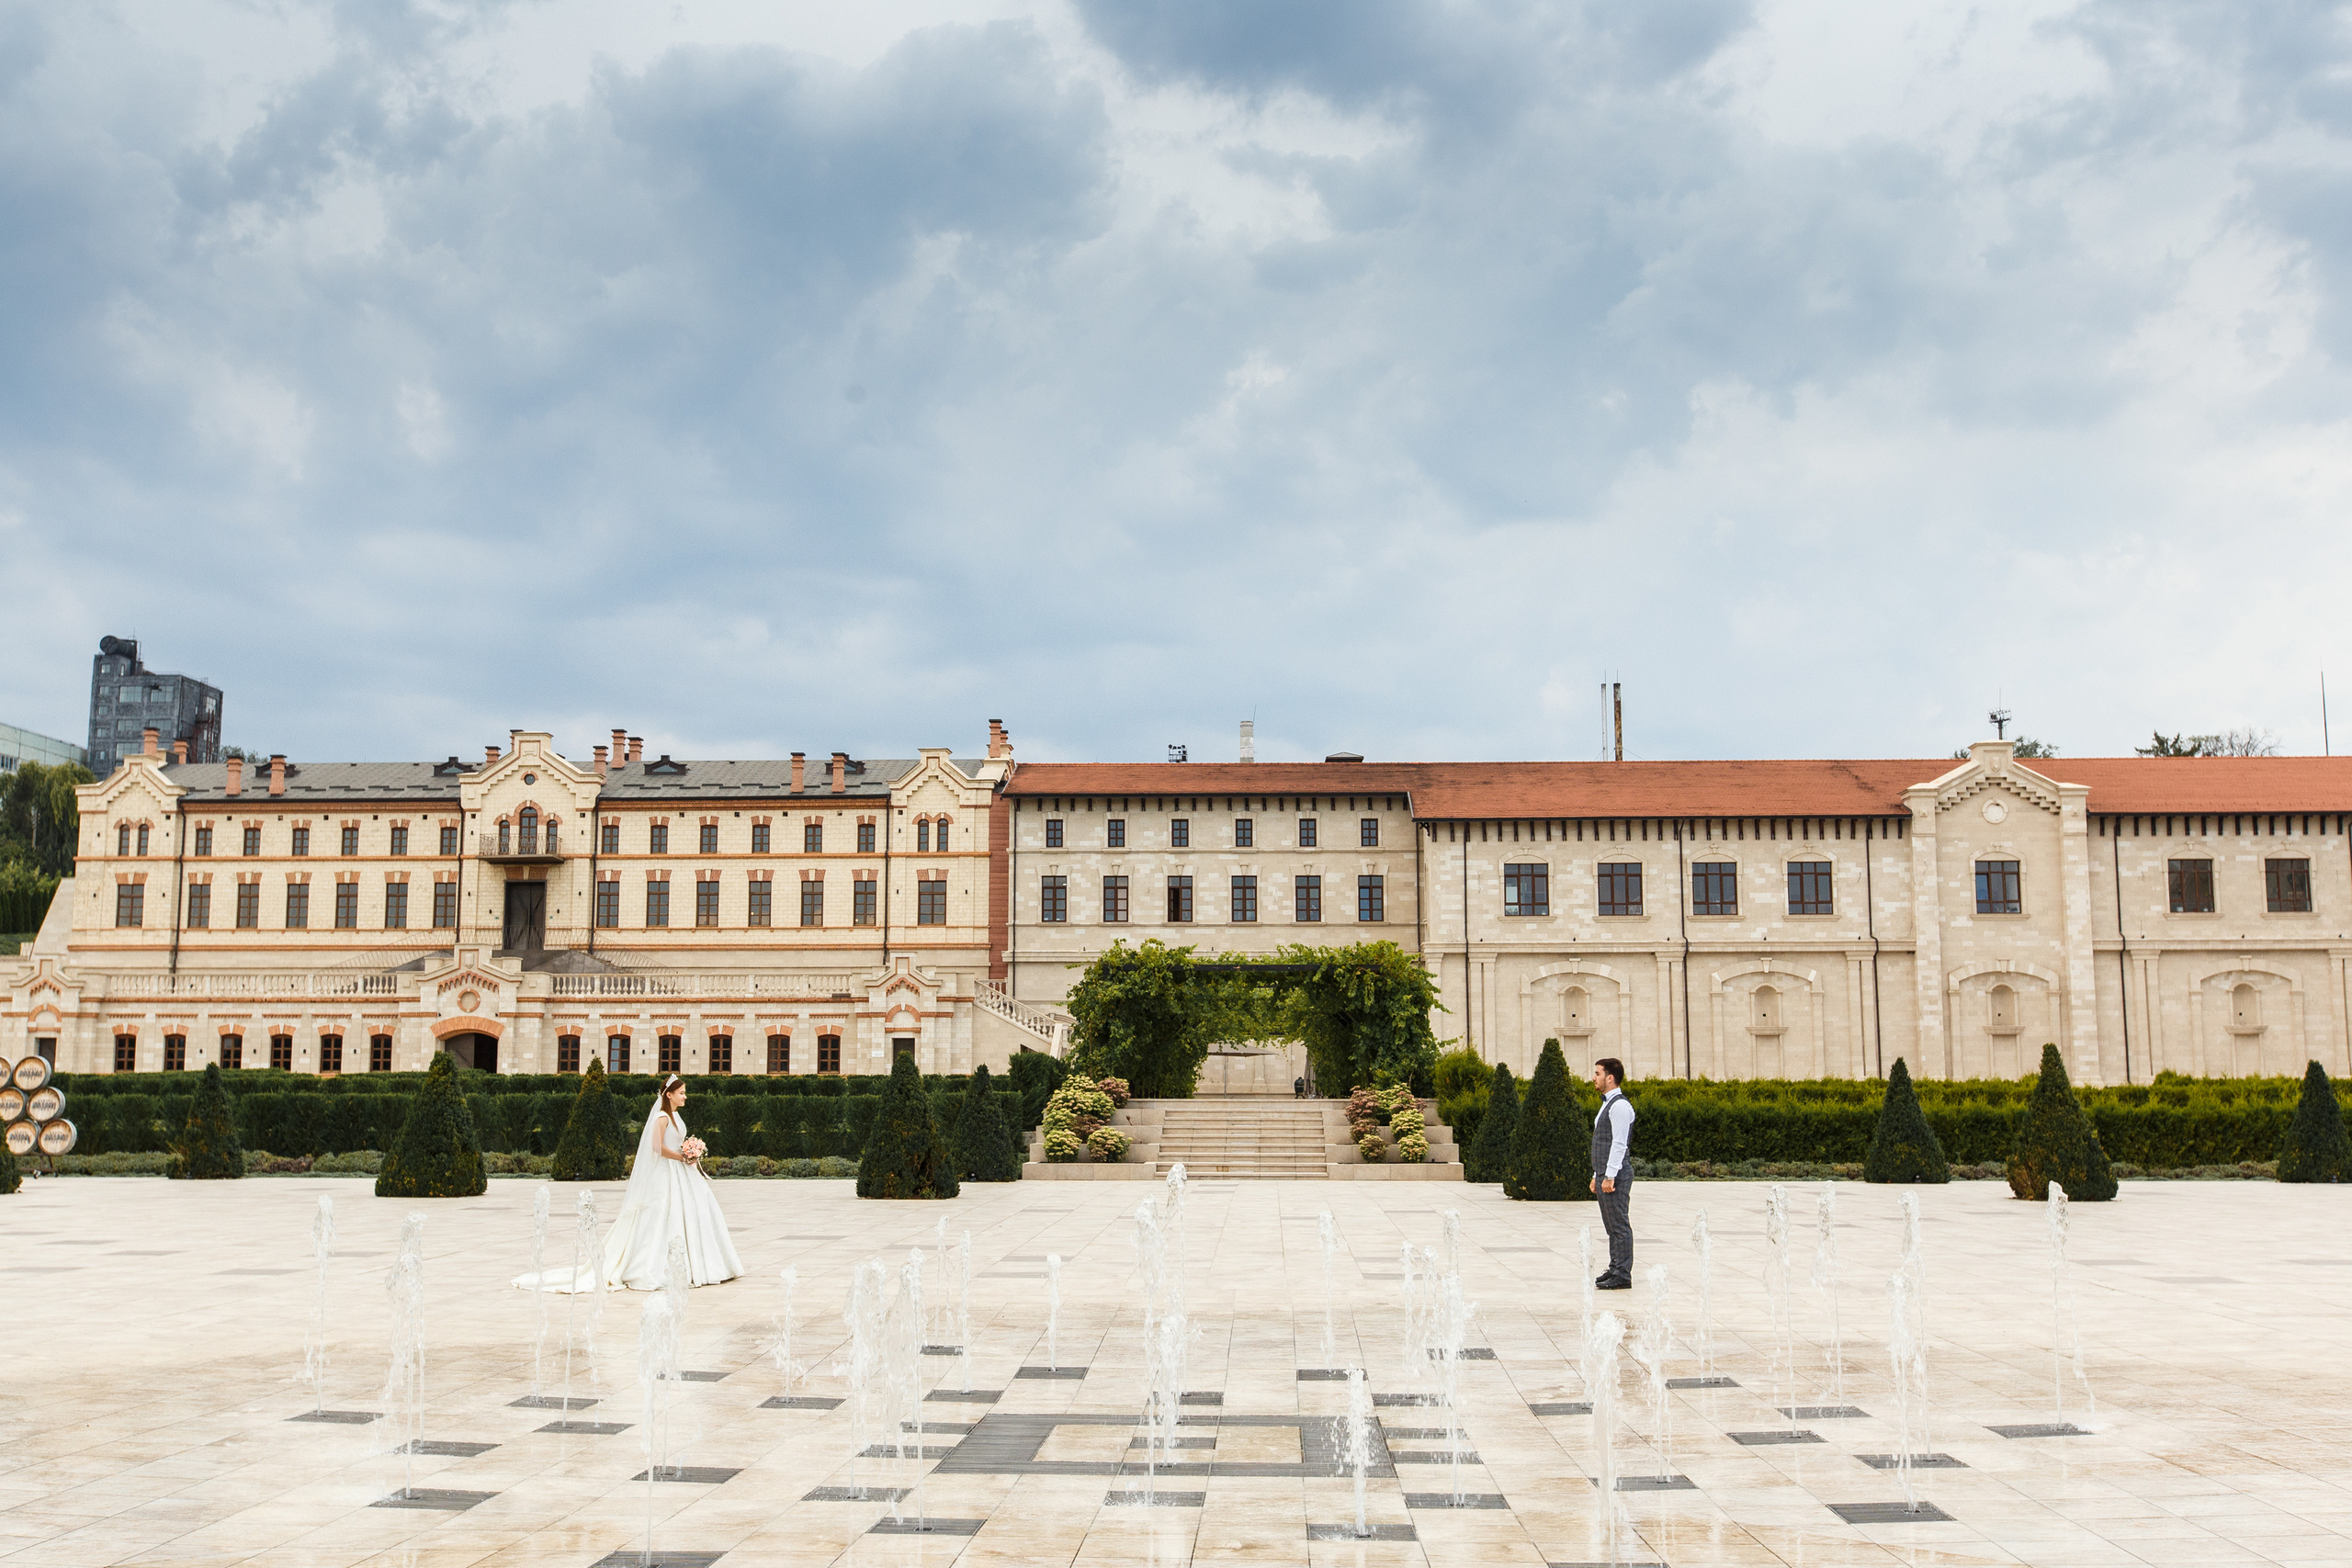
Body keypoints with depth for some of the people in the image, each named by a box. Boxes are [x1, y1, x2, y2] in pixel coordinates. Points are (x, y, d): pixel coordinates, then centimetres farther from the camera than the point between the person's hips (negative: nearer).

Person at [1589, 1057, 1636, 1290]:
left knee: (1619, 1225, -6)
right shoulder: (1607, 1104, 18)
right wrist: (1597, 1175, 20)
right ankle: (1615, 1269, 18)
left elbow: (1619, 1144, -19)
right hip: (1604, 1175, 10)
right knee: (1611, 1226, 13)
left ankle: (1622, 1276, -4)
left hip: (1615, 1176, -10)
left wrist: (1609, 1176, -21)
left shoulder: (1620, 1105, -13)